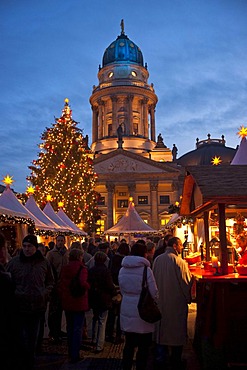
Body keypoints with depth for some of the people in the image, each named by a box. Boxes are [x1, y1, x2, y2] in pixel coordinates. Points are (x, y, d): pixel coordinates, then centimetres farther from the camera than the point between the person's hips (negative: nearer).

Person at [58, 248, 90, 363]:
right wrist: (88, 287, -10)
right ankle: (75, 355, 8)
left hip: (67, 303, 5)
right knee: (78, 329, 5)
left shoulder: (64, 268, 2)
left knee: (70, 328, 19)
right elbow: (83, 283, -30)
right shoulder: (82, 268, -14)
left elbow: (60, 285, 3)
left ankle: (71, 353, 31)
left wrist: (63, 298, 13)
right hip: (79, 303, -5)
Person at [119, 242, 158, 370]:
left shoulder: (122, 269, 1)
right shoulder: (146, 270, -15)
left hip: (126, 311, 5)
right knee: (144, 346, 11)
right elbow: (154, 293, -11)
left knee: (129, 344, 17)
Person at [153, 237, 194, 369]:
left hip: (160, 302, 6)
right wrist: (188, 298, 3)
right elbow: (186, 282, -14)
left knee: (161, 328, 17)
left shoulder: (157, 259, -1)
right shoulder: (179, 261, -19)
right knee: (177, 332, 8)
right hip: (176, 302, -5)